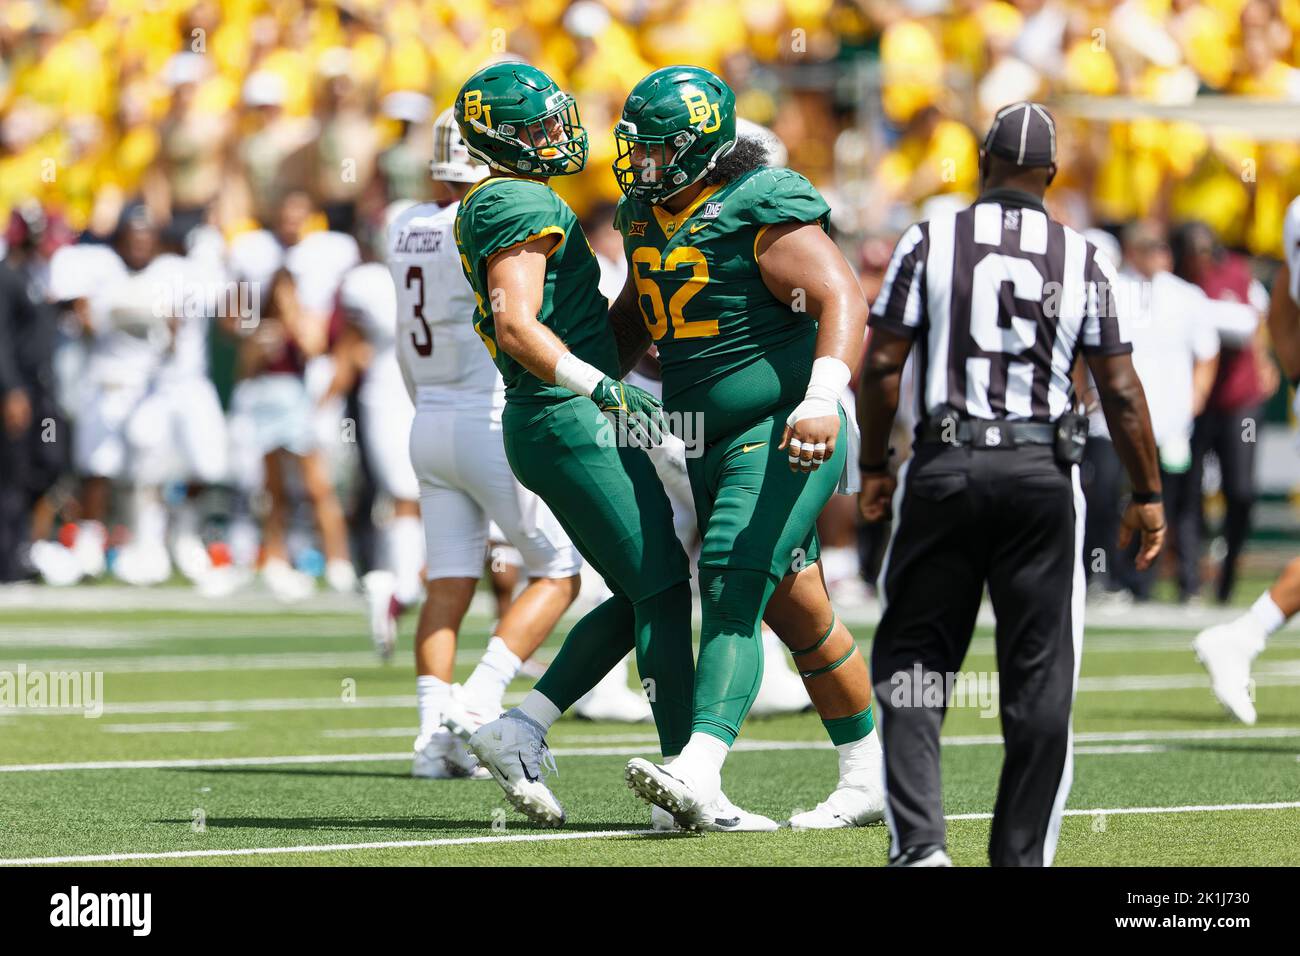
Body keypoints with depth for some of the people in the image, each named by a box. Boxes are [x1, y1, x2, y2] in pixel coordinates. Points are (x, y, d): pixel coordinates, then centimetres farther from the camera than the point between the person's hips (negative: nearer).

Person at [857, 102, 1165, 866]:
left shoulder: (930, 242, 0)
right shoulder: (1083, 261, 3)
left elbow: (883, 365, -1)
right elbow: (1121, 390, 3)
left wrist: (874, 466, 12)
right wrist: (1148, 495, 12)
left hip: (946, 467, 0)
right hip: (1043, 473, 0)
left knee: (914, 658, 8)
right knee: (1040, 677, 7)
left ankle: (919, 840, -6)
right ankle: (1024, 854, 8)